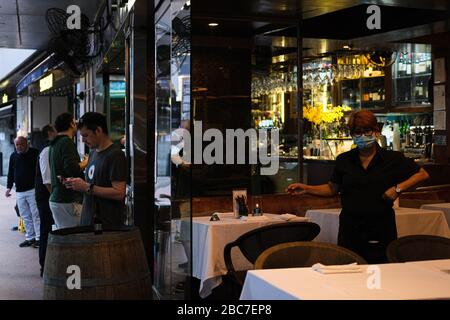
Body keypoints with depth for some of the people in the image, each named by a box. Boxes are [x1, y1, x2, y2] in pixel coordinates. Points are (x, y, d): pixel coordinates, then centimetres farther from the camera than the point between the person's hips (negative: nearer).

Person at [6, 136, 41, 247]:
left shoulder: (35, 153, -3)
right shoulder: (13, 156, 13)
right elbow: (11, 173, 20)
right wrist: (9, 187, 12)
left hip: (33, 189, -6)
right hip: (19, 192, 6)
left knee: (36, 214, -6)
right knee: (25, 216, 8)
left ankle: (39, 238, -1)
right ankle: (30, 238, 15)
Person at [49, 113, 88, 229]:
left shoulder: (54, 144, 18)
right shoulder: (67, 142, -12)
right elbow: (72, 169, -23)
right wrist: (85, 162, -5)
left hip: (55, 199, 10)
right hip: (68, 200, -10)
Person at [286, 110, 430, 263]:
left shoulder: (392, 158, -1)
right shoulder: (344, 160, 6)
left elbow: (422, 174, 4)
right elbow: (332, 188, 14)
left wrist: (398, 188, -9)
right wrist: (307, 189, 2)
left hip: (381, 229, -2)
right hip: (350, 229, 2)